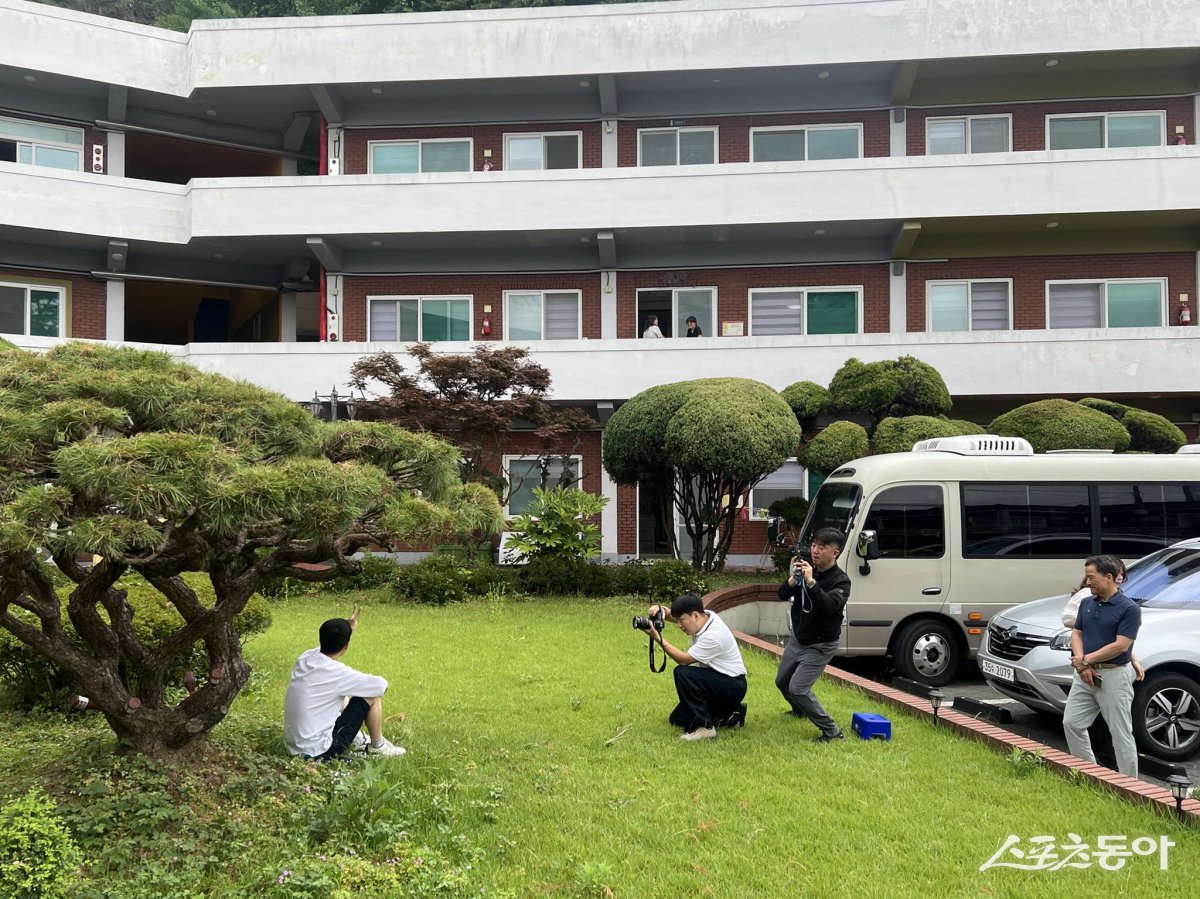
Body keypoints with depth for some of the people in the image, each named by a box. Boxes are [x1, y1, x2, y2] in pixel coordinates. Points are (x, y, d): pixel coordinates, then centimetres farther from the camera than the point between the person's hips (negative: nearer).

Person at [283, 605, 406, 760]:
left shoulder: (304, 658, 0)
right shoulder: (336, 673, -22)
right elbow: (382, 685, -12)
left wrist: (347, 629, 28)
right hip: (319, 752, -8)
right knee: (372, 696, -2)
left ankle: (356, 739, 34)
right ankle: (378, 746, 18)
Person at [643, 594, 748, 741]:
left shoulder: (713, 636, -29)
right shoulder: (702, 616, -5)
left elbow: (683, 659, -23)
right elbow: (675, 614, 11)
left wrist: (658, 638, -22)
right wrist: (659, 609, -11)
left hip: (733, 686, -9)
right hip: (716, 680, 9)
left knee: (682, 673, -30)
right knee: (677, 719, 7)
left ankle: (704, 727, -22)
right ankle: (730, 716, 14)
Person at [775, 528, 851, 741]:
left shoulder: (840, 581, -19)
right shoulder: (807, 570, -5)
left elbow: (829, 606, -36)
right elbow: (782, 595, -8)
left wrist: (811, 582, -42)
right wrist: (793, 579, -26)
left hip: (819, 646, -7)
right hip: (796, 639, 7)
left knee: (798, 688, -17)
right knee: (782, 681, 21)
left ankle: (832, 732, -6)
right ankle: (800, 711, 50)